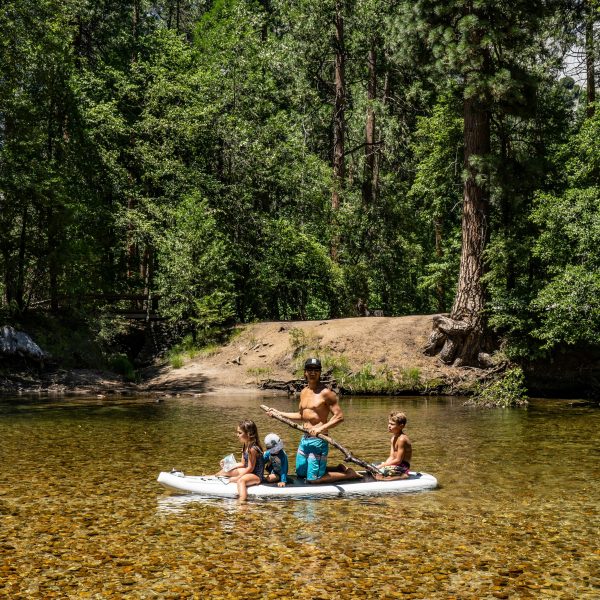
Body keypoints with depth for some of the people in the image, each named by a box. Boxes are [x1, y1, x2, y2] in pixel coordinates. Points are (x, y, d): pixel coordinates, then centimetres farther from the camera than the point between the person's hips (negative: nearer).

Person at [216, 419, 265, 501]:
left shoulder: (252, 449, -23)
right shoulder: (245, 446, 7)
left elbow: (250, 468, -21)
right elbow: (243, 464, 13)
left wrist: (237, 477, -16)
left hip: (257, 476, -11)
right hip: (248, 471, 11)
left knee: (241, 480, -41)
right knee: (225, 471, 15)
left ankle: (242, 501, -58)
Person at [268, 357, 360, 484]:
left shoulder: (326, 393, -13)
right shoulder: (304, 392, 11)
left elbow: (339, 416, -17)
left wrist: (321, 428, -27)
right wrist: (278, 414, 21)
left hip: (318, 440, -8)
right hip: (305, 439, 8)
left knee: (313, 479, -7)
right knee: (300, 473, 19)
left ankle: (349, 474, 10)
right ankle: (339, 469, 29)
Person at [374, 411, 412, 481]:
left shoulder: (402, 439, -19)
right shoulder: (393, 438, 11)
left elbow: (398, 460, -20)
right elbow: (391, 457, 8)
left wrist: (382, 466, -16)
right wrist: (384, 465, -9)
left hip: (402, 467, -10)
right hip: (396, 464, 10)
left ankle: (401, 476, -13)